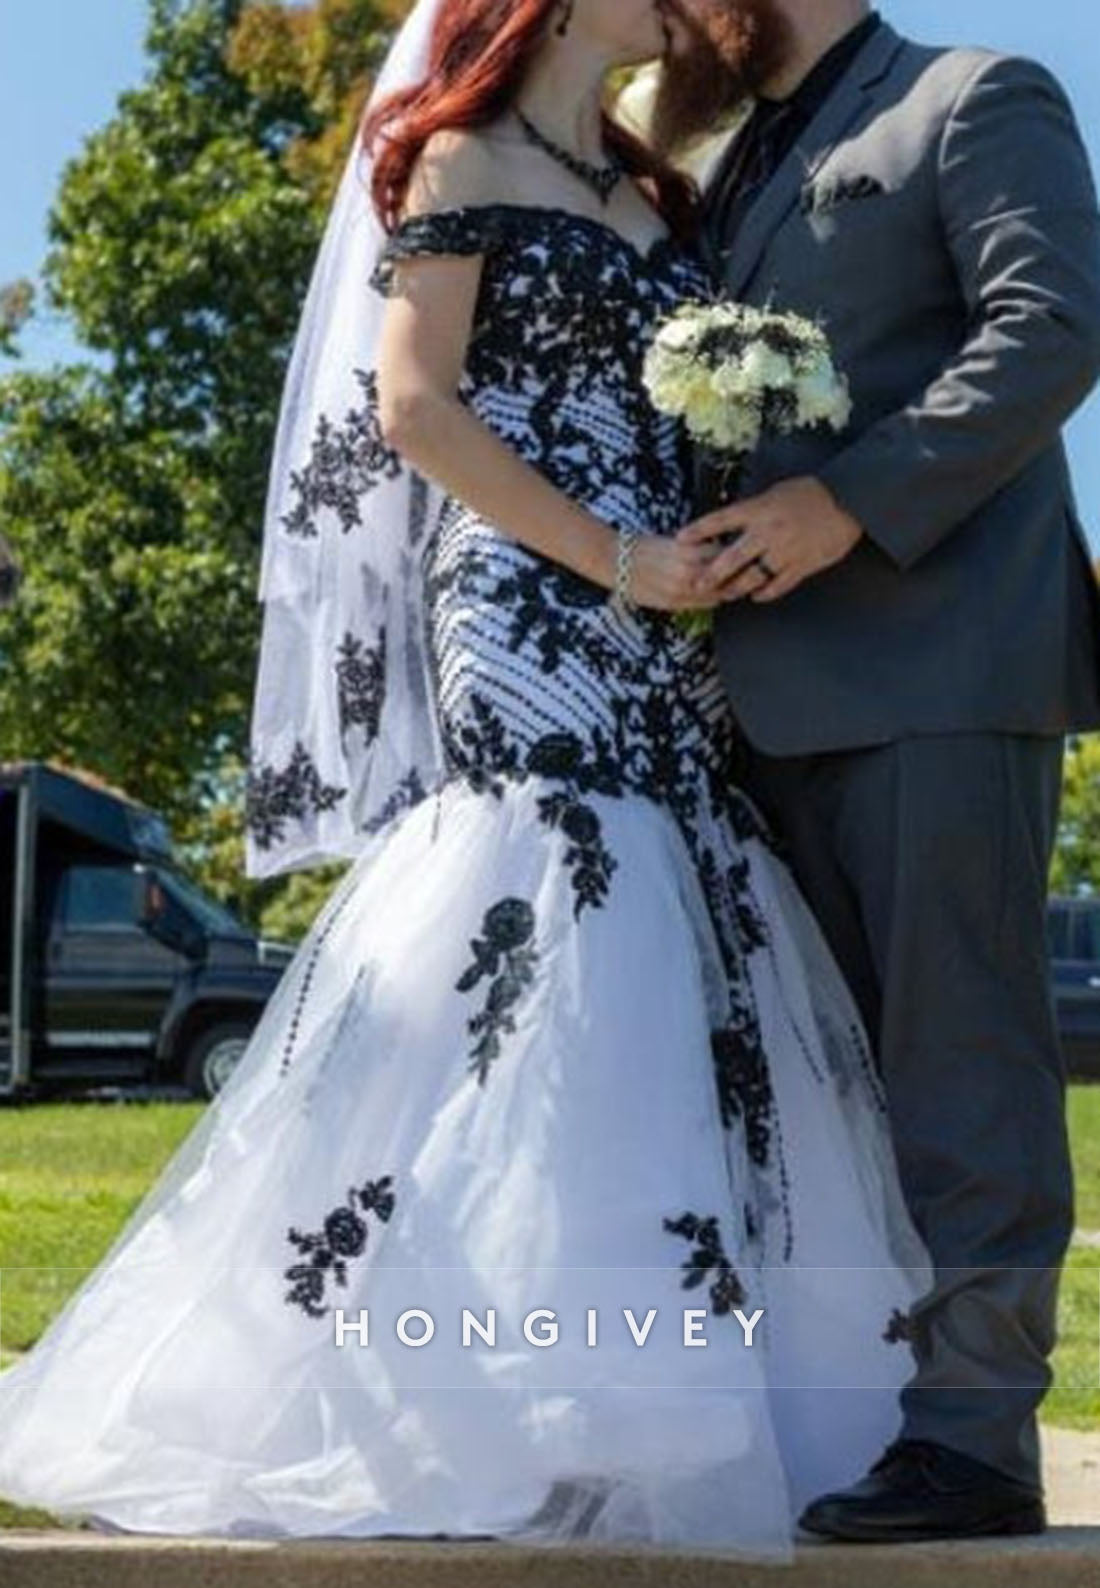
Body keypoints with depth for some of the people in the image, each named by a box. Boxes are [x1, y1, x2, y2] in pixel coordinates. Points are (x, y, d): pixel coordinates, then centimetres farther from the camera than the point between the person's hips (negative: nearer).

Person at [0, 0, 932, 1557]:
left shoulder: (653, 191, 22)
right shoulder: (464, 160, 2)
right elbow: (413, 400, -7)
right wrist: (610, 559, -14)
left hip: (661, 640, 7)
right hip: (527, 614, -7)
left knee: (683, 976, 1)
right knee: (558, 952, -16)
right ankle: (510, 1404, -15)